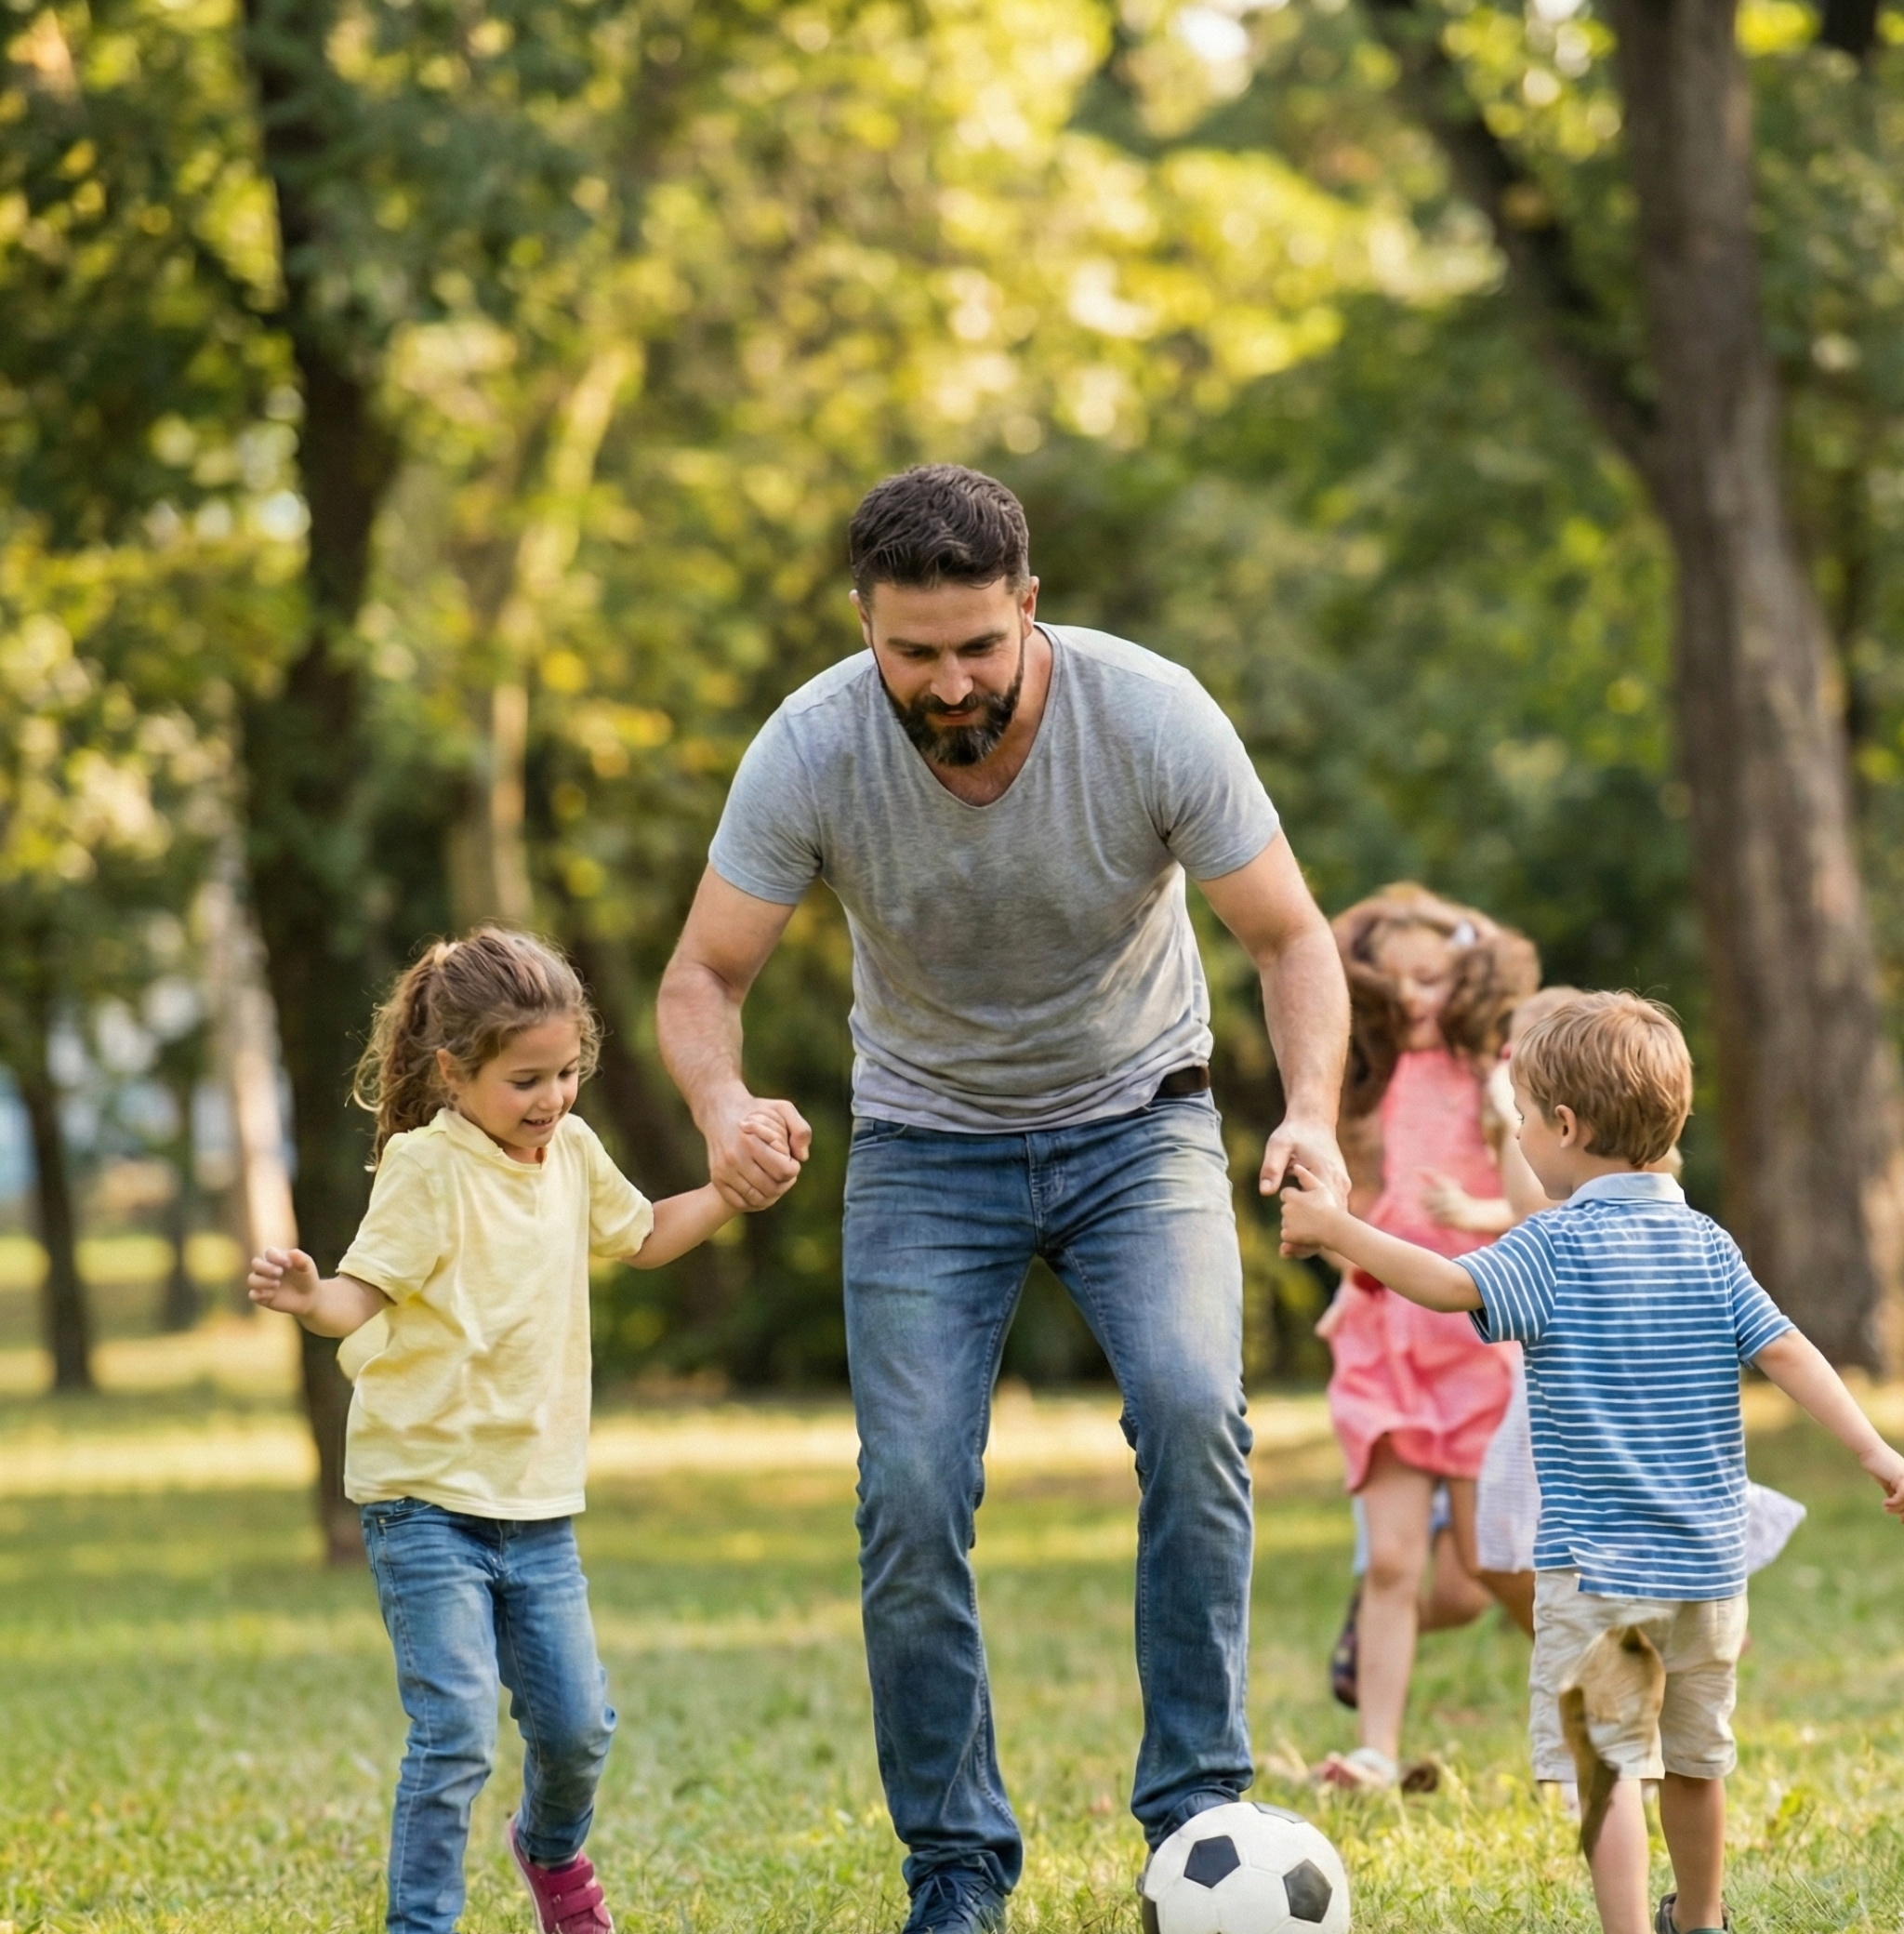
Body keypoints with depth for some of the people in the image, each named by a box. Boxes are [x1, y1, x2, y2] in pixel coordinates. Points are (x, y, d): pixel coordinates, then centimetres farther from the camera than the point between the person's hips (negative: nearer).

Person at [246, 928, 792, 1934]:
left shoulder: (572, 1152, 7)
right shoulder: (426, 1169, -14)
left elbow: (643, 1236, 25)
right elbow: (365, 1294, -22)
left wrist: (736, 1190, 14)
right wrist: (308, 1297, -43)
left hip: (538, 1500, 6)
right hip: (428, 1499, -6)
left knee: (576, 1721, 10)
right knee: (456, 1732, -13)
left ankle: (552, 1849, 40)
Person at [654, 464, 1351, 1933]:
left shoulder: (1150, 718, -24)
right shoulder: (812, 752, -22)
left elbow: (1293, 938, -15)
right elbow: (704, 977, -14)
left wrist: (1313, 1110, -34)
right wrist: (726, 1108, -37)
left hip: (1137, 1115, -1)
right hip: (928, 1140, 1)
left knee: (1191, 1404, -26)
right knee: (913, 1496, -12)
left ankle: (1198, 1810, -16)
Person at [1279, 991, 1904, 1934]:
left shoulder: (1557, 1244, -8)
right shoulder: (1706, 1245, 5)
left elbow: (1450, 1285, -22)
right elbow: (1785, 1352, -1)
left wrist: (1336, 1227, -14)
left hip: (1593, 1565, -5)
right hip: (1709, 1565, 5)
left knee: (1606, 1767, -6)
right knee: (1695, 1759, 20)